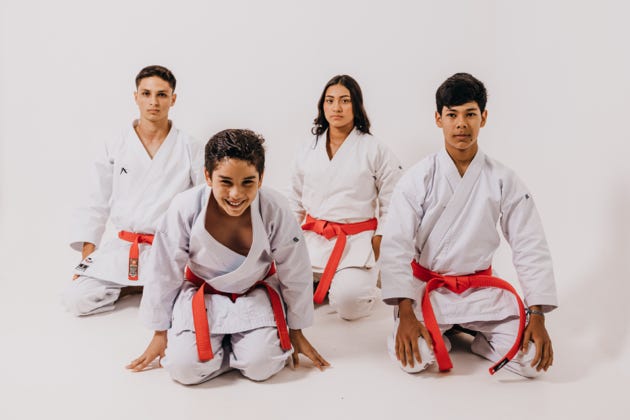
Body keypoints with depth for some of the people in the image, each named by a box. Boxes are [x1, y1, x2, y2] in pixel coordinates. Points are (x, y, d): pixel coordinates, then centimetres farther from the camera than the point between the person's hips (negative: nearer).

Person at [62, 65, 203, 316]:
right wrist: (87, 255, 0)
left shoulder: (189, 149, 0)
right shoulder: (115, 148, 4)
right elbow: (95, 204, 8)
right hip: (122, 249, 2)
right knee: (75, 299, -14)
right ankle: (148, 286, 3)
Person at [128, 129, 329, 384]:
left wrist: (296, 332, 3)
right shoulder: (184, 209, -26)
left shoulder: (275, 210, -25)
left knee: (261, 365, -20)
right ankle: (217, 341, 14)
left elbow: (295, 274, -9)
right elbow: (163, 272, -10)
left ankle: (240, 341, 15)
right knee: (184, 367, -19)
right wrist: (160, 333, 1)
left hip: (255, 291, 0)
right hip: (202, 291, 0)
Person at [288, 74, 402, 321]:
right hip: (313, 240, 4)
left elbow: (391, 204, -1)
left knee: (348, 302, -24)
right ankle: (324, 283, 17)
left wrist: (377, 245, -7)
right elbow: (295, 201, 18)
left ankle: (367, 277, 11)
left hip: (357, 242, -4)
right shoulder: (308, 149, 8)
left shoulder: (375, 150, -4)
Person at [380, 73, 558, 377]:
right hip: (427, 287, -1)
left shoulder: (504, 181, -5)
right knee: (411, 357, -25)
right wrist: (405, 313, -23)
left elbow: (531, 248, -4)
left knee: (533, 359, -15)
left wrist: (537, 316, -13)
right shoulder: (418, 178, -10)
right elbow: (396, 245, -14)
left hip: (481, 289, 2)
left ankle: (471, 332, 13)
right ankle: (440, 335, 10)